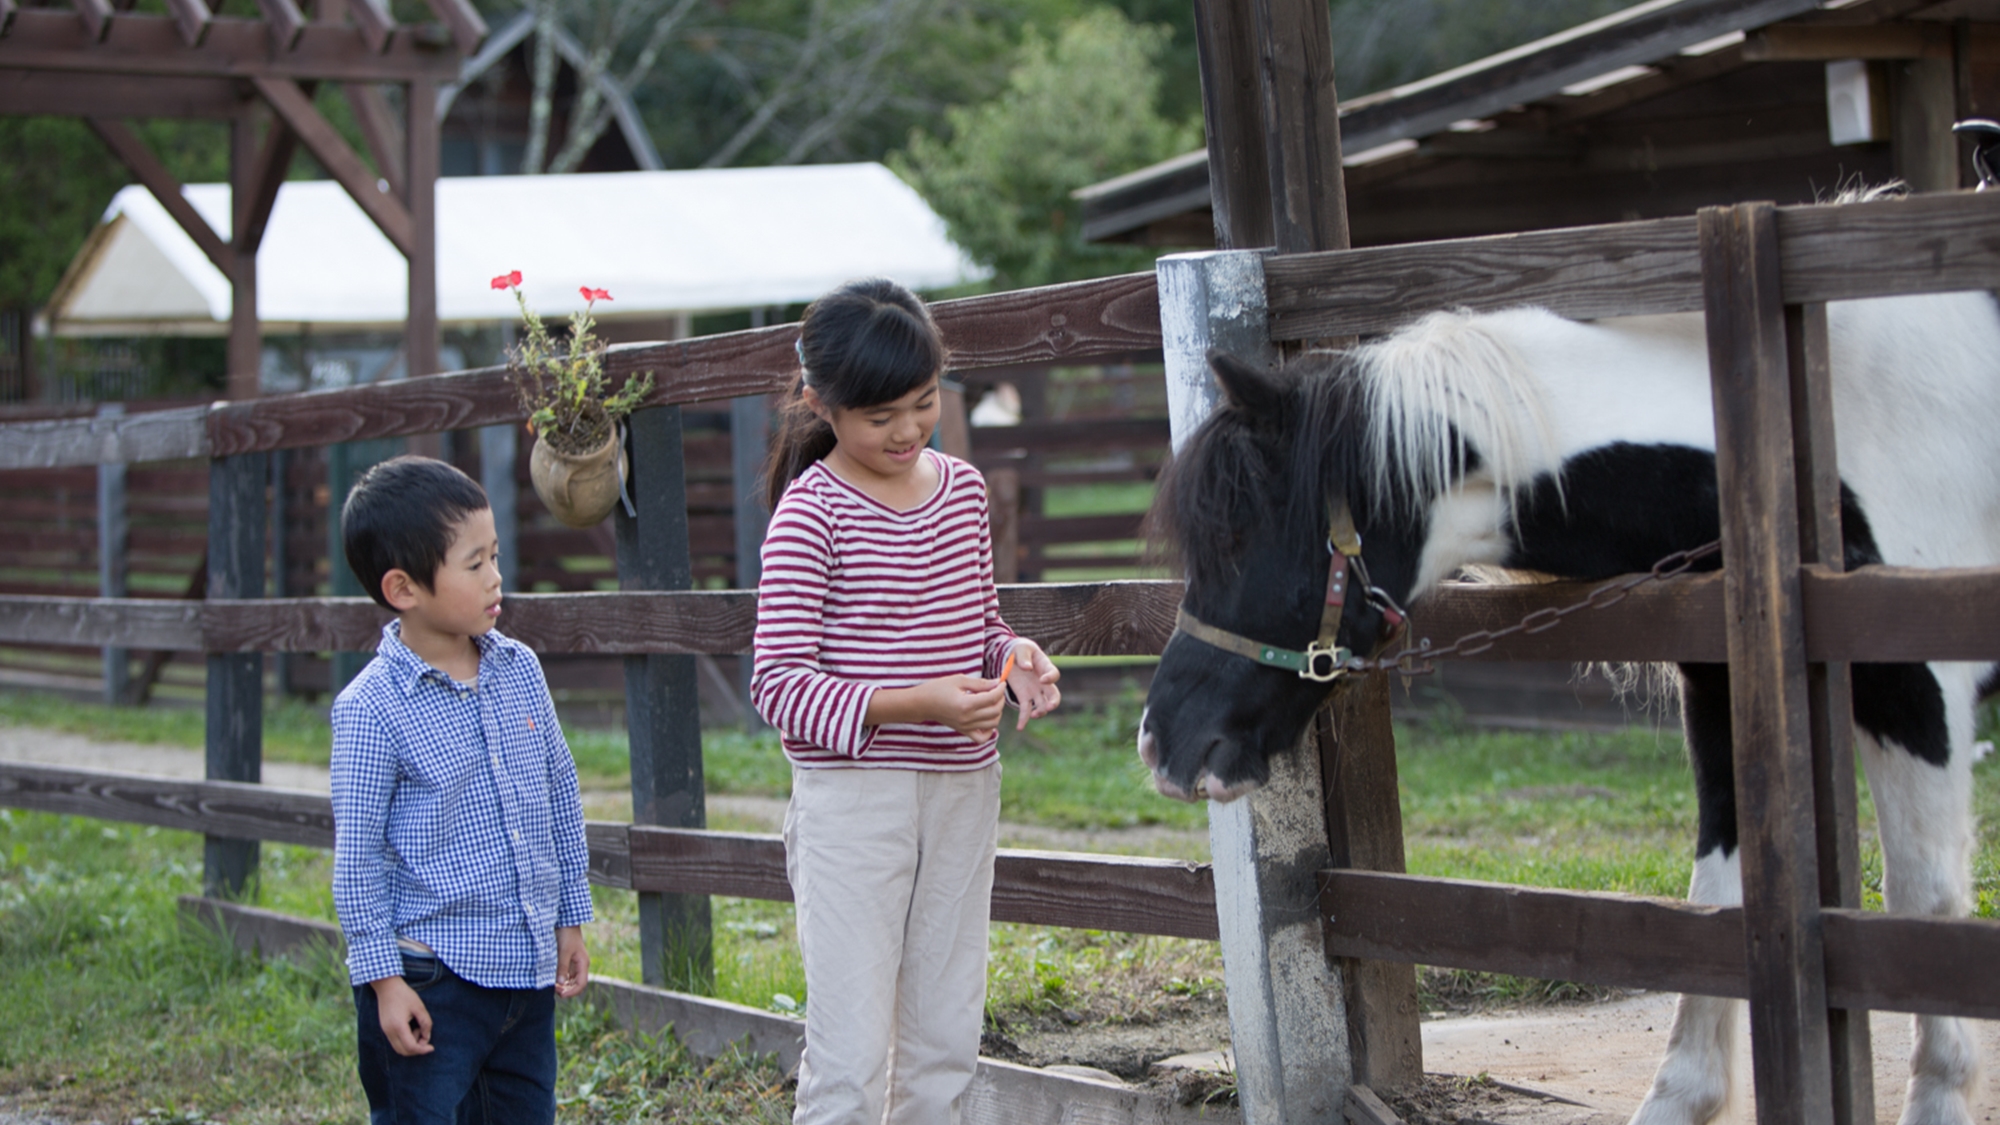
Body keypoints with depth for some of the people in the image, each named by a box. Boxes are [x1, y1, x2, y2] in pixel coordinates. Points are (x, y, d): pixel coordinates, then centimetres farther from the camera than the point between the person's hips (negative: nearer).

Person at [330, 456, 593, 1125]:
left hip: (529, 969, 6)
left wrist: (570, 920, 17)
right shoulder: (372, 709, -13)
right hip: (431, 978, -6)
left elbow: (561, 795, 15)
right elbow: (357, 856, -10)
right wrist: (383, 979, -11)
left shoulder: (519, 670, 4)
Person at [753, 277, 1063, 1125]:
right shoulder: (810, 511, -12)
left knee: (945, 1041, 12)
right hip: (851, 798, -6)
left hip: (963, 791, 6)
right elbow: (780, 685, -15)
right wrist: (914, 705, -27)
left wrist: (1016, 659, -3)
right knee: (850, 1054, -7)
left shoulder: (961, 487, 7)